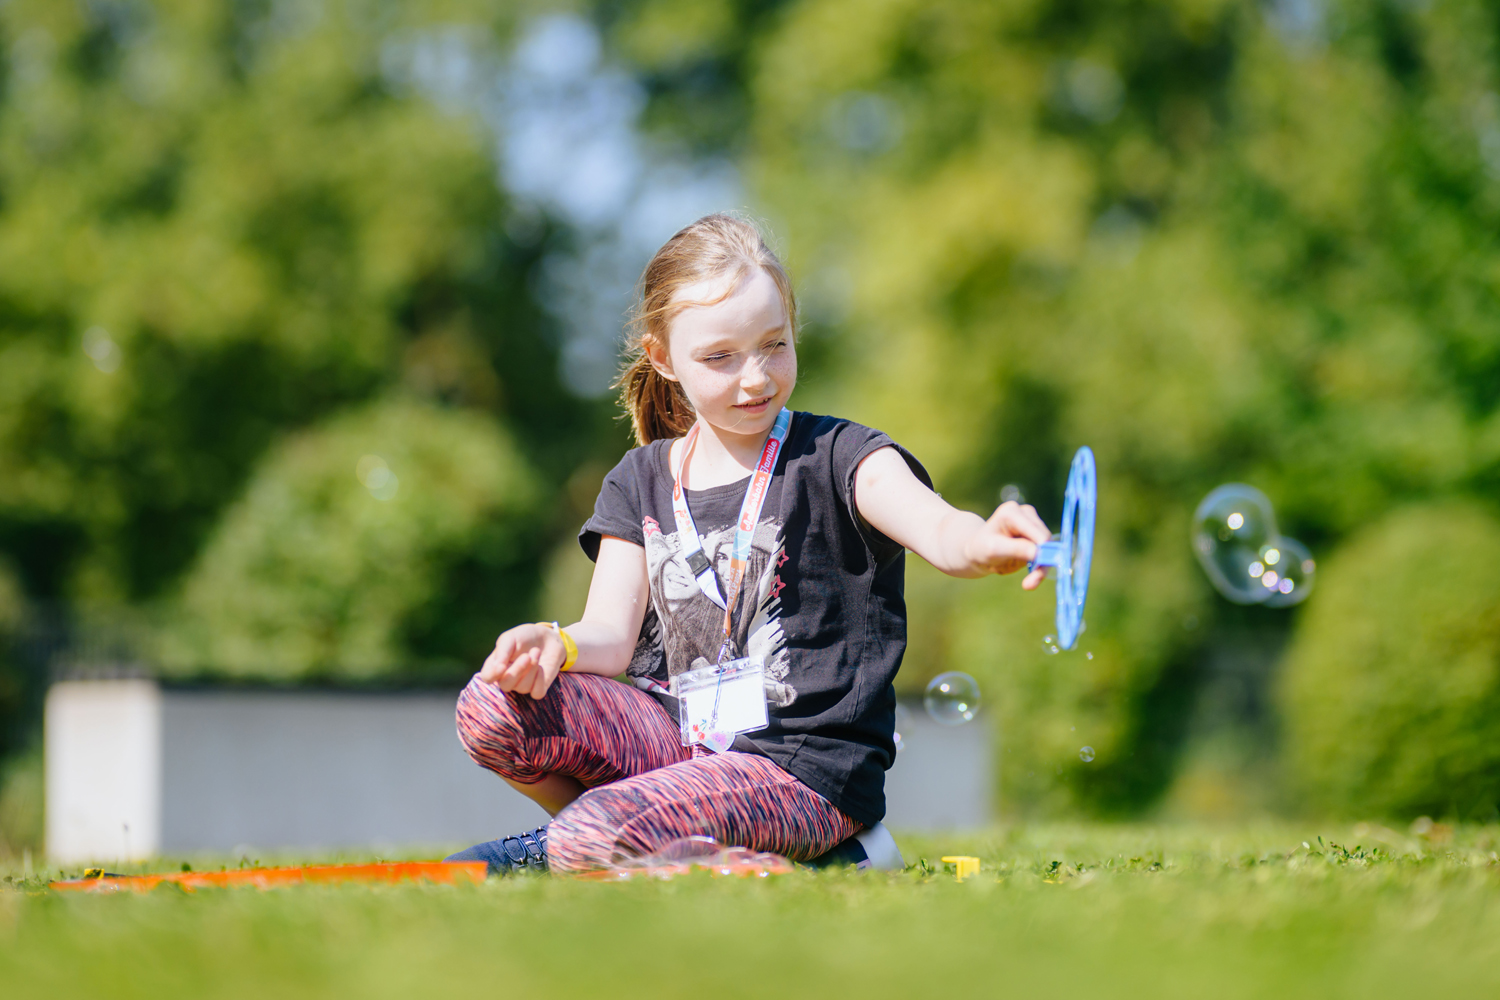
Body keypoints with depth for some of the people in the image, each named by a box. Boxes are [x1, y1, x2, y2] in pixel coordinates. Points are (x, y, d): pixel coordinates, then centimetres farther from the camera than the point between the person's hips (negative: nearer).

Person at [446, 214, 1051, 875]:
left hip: (808, 764, -6)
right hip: (681, 739, 6)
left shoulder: (834, 458, -4)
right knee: (492, 710, -15)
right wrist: (556, 645, -21)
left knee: (591, 844, -28)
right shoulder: (640, 484, 12)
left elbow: (940, 532, -24)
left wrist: (985, 545, -50)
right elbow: (613, 635, 4)